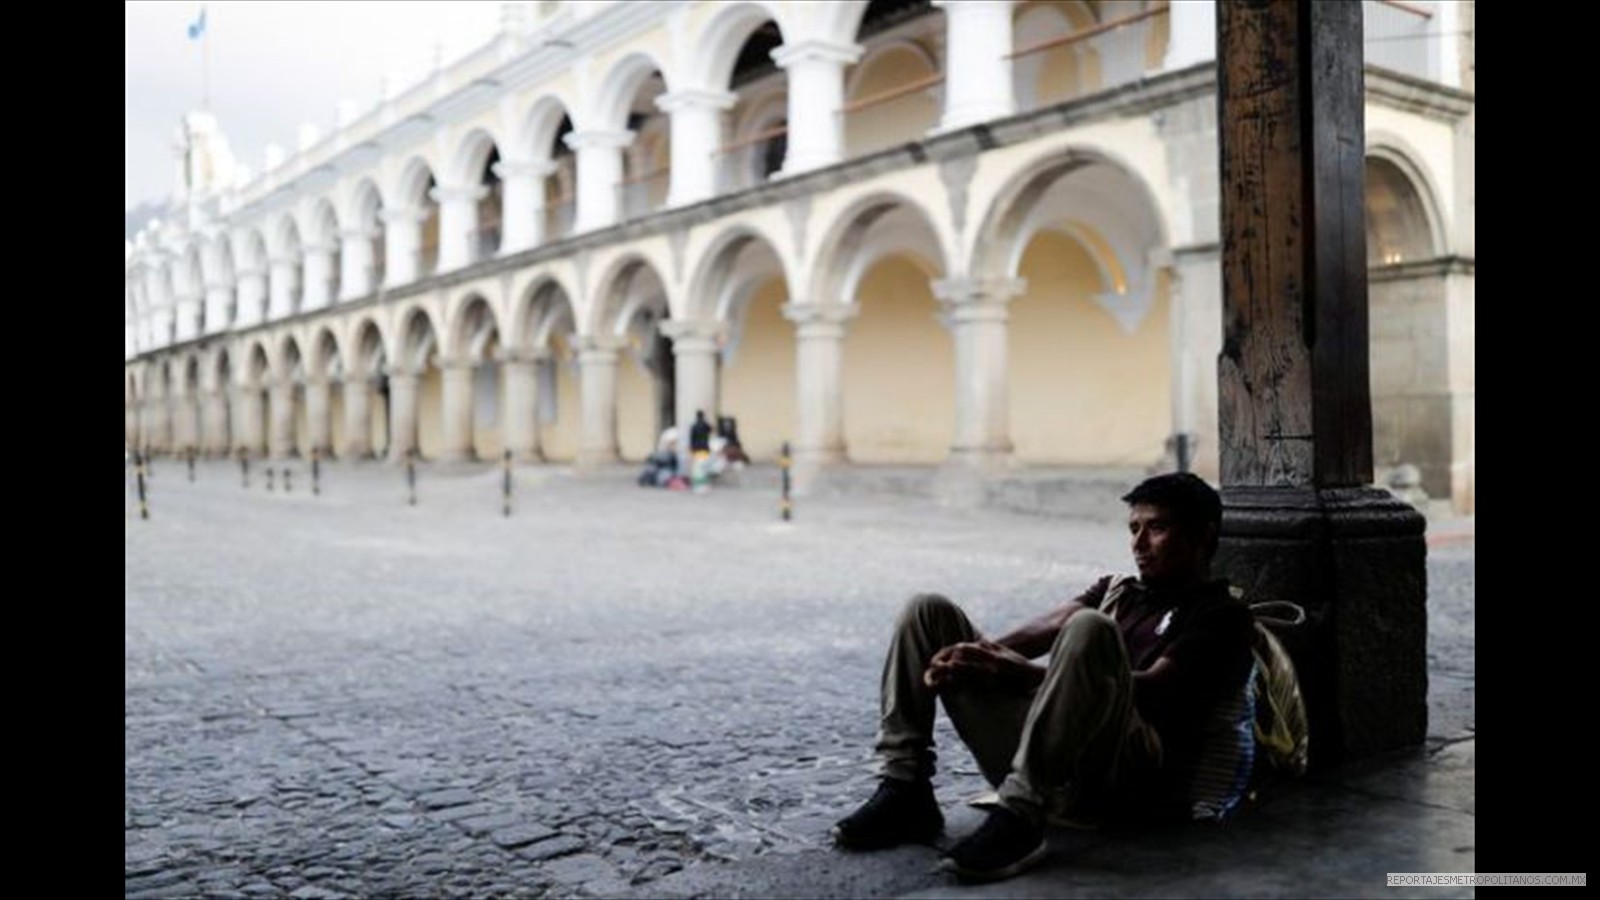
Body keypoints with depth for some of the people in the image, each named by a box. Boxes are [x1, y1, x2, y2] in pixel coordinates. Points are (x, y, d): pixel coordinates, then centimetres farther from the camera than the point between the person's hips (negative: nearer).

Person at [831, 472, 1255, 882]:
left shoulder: (1221, 615, 8)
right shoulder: (1116, 591, 30)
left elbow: (1152, 690, -9)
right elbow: (1045, 628, 12)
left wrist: (1020, 674, -17)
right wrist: (975, 657, -10)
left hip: (1126, 775, -7)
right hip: (1034, 754, 7)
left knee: (1089, 628, -33)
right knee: (929, 610, 2)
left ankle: (1019, 817, -35)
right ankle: (904, 793, -9)